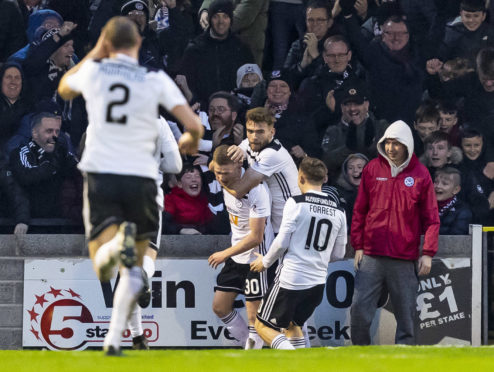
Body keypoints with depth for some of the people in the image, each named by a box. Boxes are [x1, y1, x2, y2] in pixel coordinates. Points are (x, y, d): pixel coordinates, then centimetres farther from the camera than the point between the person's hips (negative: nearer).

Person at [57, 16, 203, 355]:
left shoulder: (93, 71, 4)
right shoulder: (156, 80, 0)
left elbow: (64, 89, 27)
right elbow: (194, 125, -6)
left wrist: (94, 54, 33)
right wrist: (191, 142, 17)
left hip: (100, 175, 0)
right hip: (141, 178, 0)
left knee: (103, 270, -6)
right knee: (133, 270, 15)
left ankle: (116, 243, -39)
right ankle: (114, 338, 2)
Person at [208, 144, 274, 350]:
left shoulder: (256, 190, -26)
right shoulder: (226, 182, -2)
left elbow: (256, 237, -24)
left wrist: (225, 254, -14)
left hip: (256, 257, -9)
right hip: (236, 256, 9)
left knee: (254, 317, -7)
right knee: (219, 307, 11)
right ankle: (249, 345, 22)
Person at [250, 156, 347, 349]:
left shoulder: (296, 203, -9)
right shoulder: (338, 212, 7)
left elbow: (282, 242, -10)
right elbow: (338, 254, 12)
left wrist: (265, 261, 8)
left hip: (291, 278, -6)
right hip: (318, 282, 6)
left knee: (263, 325, 3)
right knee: (293, 324, 25)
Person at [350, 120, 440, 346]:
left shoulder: (420, 174, 3)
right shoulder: (373, 169, 7)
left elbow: (431, 217, 4)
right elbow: (359, 210, 12)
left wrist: (428, 253, -3)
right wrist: (358, 246, 7)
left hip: (405, 259, -1)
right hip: (371, 257, 1)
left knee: (406, 315, 3)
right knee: (359, 310, -7)